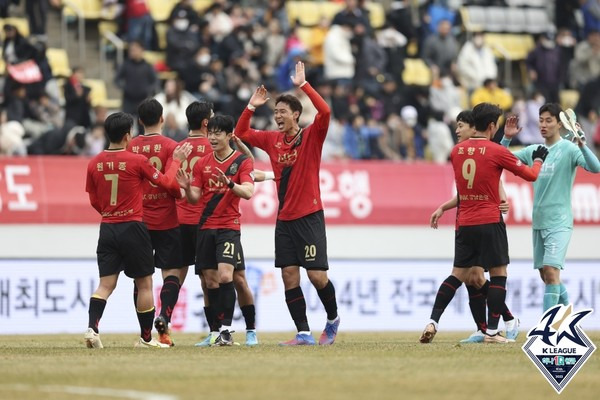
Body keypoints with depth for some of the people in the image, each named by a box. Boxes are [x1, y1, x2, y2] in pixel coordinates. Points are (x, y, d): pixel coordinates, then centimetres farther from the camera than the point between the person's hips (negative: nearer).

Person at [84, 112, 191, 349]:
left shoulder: (94, 164, 2)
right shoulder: (136, 161, -11)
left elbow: (94, 201, 11)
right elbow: (166, 182, 2)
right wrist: (176, 160, 17)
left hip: (107, 229, 4)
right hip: (132, 228, -4)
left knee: (106, 284, 3)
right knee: (144, 284, 9)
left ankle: (92, 327, -18)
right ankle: (146, 338, 14)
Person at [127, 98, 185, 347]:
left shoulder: (130, 147, 2)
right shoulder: (170, 146, -7)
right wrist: (183, 194, 3)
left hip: (138, 221, 3)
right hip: (166, 221, -3)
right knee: (172, 272, 4)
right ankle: (164, 317, -18)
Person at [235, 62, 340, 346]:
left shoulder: (311, 136, -6)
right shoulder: (273, 140, 9)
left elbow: (324, 112, -24)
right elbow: (241, 133, 19)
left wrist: (303, 84, -23)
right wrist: (251, 106, 6)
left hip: (309, 216, -6)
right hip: (284, 219, 6)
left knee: (317, 276, -9)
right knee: (289, 276, 0)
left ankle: (333, 319, 17)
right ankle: (304, 334, 5)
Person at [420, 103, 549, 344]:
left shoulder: (457, 151, 5)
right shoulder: (496, 151, -9)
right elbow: (531, 175, 0)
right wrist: (539, 160, 19)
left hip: (464, 224, 5)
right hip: (489, 222, -5)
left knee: (458, 275, 12)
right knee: (499, 274, 5)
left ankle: (432, 322, 0)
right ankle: (492, 332, 1)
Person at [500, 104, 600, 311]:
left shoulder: (568, 149, -7)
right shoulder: (533, 150, 10)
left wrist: (582, 145, -37)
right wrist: (506, 139, -3)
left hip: (558, 222, -7)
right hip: (538, 222, 7)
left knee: (551, 271, -18)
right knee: (545, 275, 12)